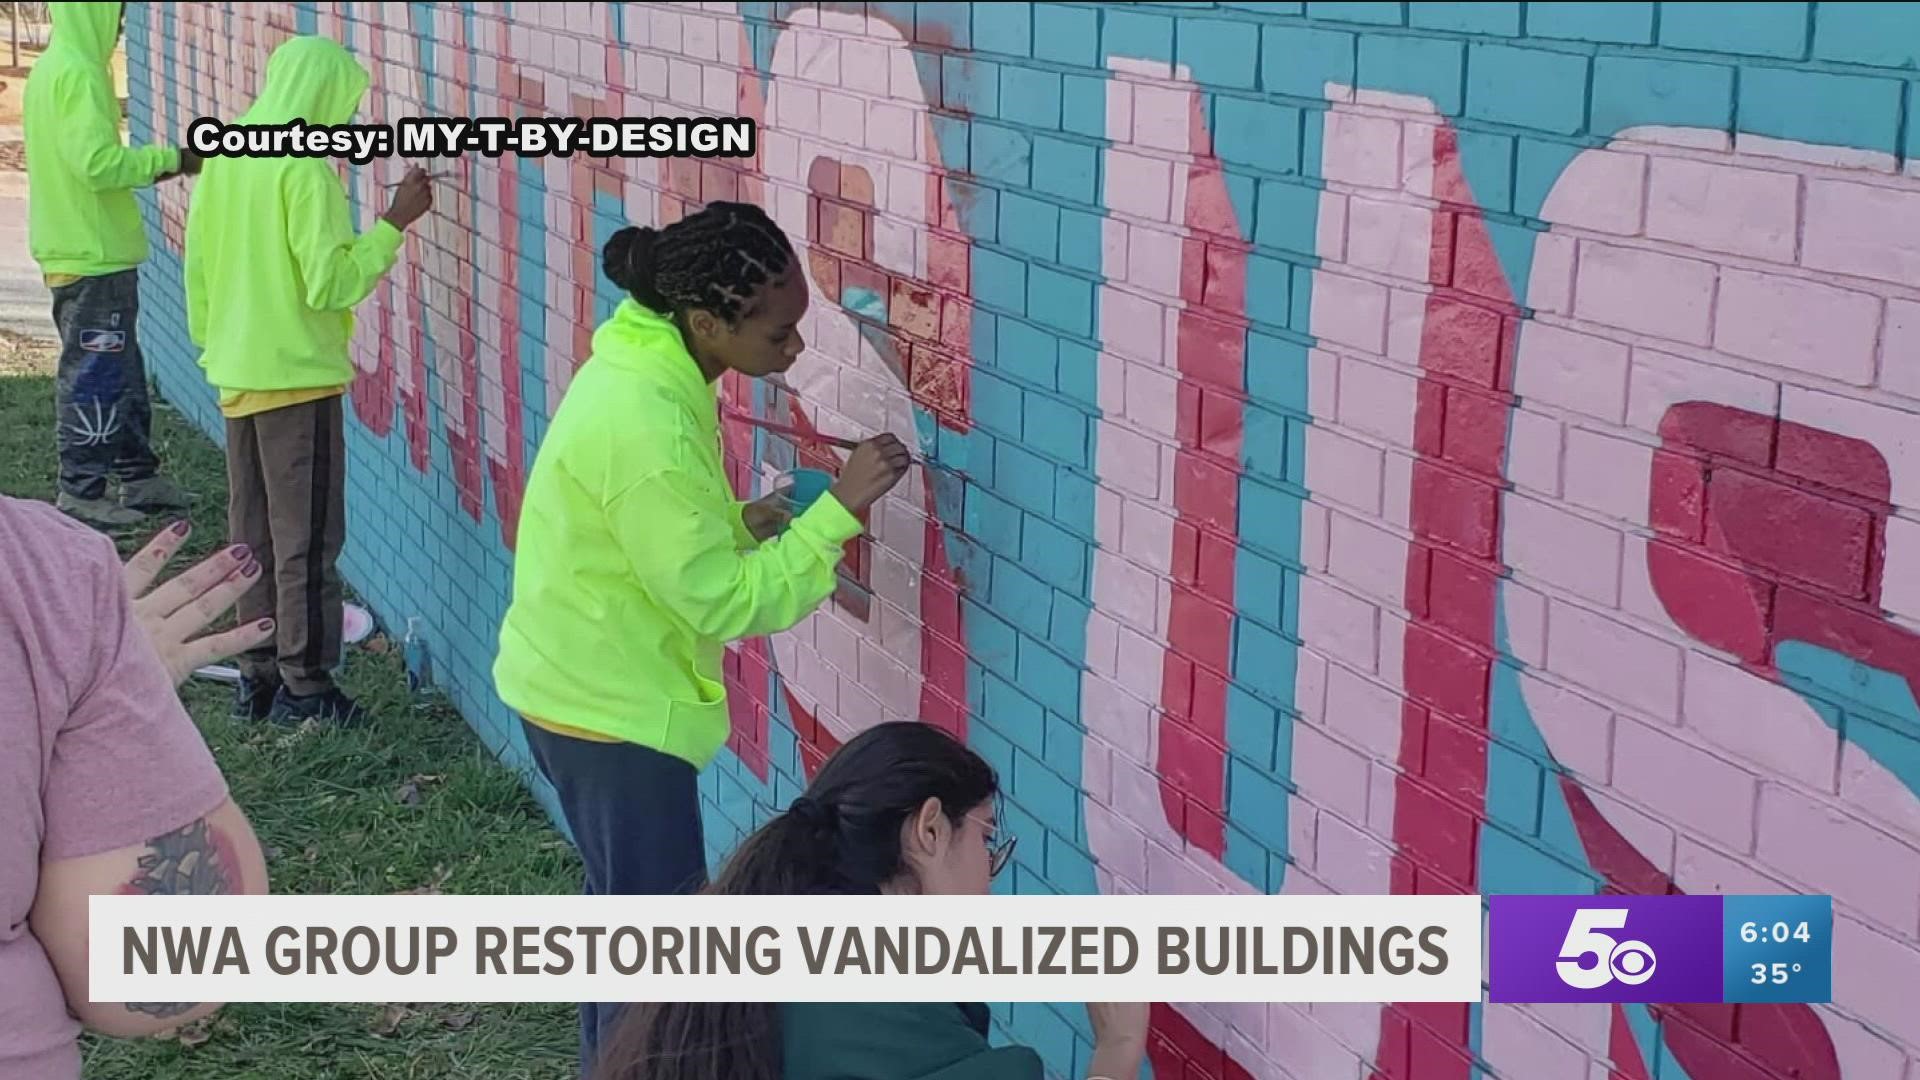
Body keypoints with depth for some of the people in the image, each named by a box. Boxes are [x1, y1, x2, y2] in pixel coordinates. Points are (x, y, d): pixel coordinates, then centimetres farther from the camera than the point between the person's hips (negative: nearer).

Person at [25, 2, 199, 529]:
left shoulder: (51, 69, 13)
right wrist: (167, 160, -14)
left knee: (121, 371, 16)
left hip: (77, 250, 10)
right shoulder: (79, 74, -18)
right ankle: (80, 491, 4)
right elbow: (98, 163, -25)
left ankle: (138, 476, 23)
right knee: (95, 376, -2)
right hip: (95, 255, -10)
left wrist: (151, 165, 10)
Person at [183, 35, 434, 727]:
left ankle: (257, 676, 20)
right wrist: (395, 223, -13)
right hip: (297, 376, -8)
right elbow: (330, 282, -20)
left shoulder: (223, 157, 8)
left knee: (253, 533, 13)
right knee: (307, 538, 0)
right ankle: (305, 687, 5)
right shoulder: (306, 167, -16)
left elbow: (198, 267, 14)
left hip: (237, 373, 8)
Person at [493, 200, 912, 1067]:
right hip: (609, 706, -10)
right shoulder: (645, 426, -30)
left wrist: (738, 523, -1)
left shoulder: (644, 368, 0)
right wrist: (840, 508, -25)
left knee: (628, 910, 22)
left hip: (591, 688, 10)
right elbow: (727, 603, -26)